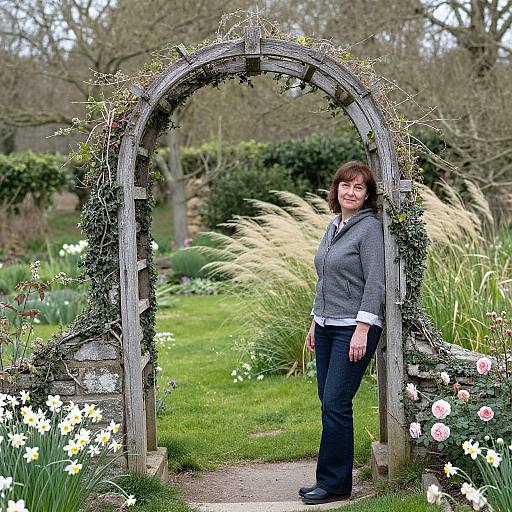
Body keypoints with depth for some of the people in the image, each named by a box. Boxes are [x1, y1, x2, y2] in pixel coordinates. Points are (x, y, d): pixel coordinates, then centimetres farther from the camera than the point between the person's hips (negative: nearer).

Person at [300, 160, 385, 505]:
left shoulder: (370, 227, -9)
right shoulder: (333, 227, 16)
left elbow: (375, 283, -14)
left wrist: (361, 331, -19)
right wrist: (315, 324, 20)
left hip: (355, 328, -8)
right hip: (327, 327, 8)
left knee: (336, 403, -9)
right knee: (328, 402, 8)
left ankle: (334, 484, -1)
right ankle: (335, 479, 15)